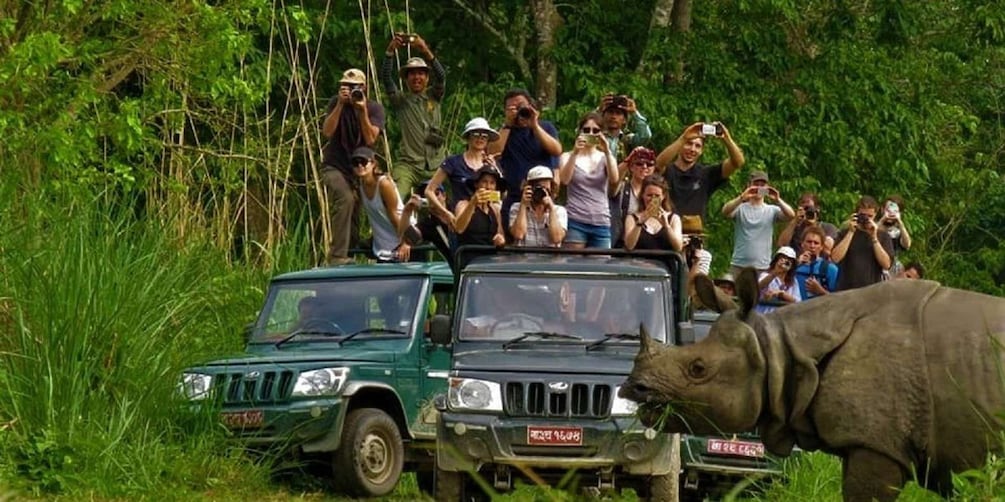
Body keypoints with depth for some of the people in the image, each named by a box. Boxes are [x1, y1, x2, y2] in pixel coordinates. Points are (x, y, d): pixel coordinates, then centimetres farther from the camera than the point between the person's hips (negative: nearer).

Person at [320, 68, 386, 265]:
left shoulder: (374, 108, -1)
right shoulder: (337, 103, -1)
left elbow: (370, 139, -15)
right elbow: (327, 132, -15)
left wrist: (363, 110, -23)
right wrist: (340, 105, -21)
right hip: (335, 165, -3)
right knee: (345, 199, -29)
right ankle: (338, 256, -34)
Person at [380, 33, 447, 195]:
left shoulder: (433, 96, 12)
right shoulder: (400, 100, 9)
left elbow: (441, 76, -5)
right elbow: (385, 78, -4)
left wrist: (425, 50, -21)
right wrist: (390, 51, -19)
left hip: (435, 165, 2)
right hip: (408, 163, -2)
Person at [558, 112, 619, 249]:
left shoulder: (605, 158, 12)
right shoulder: (568, 157, 8)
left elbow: (614, 179, -7)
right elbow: (564, 180, -11)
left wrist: (607, 152, -16)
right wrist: (575, 153, -19)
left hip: (601, 222, 2)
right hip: (575, 221, -2)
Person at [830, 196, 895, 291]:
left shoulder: (883, 236, 8)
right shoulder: (845, 233, 8)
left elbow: (886, 264, -5)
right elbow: (835, 258, -7)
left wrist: (874, 237, -9)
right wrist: (851, 232, -7)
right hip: (846, 291, 0)